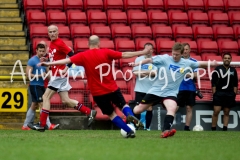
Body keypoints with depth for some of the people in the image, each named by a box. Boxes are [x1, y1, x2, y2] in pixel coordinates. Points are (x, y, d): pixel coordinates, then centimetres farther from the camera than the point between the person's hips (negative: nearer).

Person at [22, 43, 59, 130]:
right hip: (35, 85, -8)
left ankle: (25, 125, 18)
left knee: (34, 106, 11)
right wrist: (39, 75, -21)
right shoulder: (32, 60, -9)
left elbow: (47, 72, 17)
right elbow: (28, 74, -15)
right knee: (42, 105, -13)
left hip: (41, 85, 8)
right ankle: (49, 125, -18)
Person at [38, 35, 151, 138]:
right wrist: (142, 52, 5)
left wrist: (48, 64, -12)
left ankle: (129, 131, 8)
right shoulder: (106, 53, -6)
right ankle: (130, 115, -13)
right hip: (112, 88, 0)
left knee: (111, 113, 15)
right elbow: (125, 55, -3)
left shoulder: (83, 56, -8)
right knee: (123, 105, 21)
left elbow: (67, 60, -13)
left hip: (98, 92, 0)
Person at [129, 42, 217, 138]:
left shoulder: (187, 63, -2)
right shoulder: (164, 58, -9)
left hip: (170, 93, 1)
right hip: (156, 90, -1)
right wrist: (136, 64, -19)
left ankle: (165, 131, -38)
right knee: (137, 110, 4)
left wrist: (211, 63, -8)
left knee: (172, 108, -32)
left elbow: (200, 64, 2)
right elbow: (150, 60, -11)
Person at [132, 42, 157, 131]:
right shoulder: (138, 59, 3)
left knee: (149, 109, 2)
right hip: (140, 89, 0)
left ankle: (147, 127, 11)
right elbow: (135, 72, -4)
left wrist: (142, 72, -15)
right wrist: (149, 73, -13)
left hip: (151, 89, 0)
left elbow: (154, 73, -12)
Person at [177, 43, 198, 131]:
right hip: (179, 88, -1)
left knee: (189, 108, 2)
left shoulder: (193, 61, 3)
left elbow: (196, 75, -5)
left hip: (190, 88, 1)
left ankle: (187, 127, 7)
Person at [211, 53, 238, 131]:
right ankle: (213, 129, -3)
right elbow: (213, 82, -1)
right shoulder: (218, 69, 1)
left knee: (226, 112, 6)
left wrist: (234, 93, 4)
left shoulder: (233, 70, 10)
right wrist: (214, 93, -7)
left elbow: (235, 84, 13)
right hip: (219, 93, -3)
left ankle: (224, 130, 8)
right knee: (216, 111, -9)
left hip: (229, 94, 3)